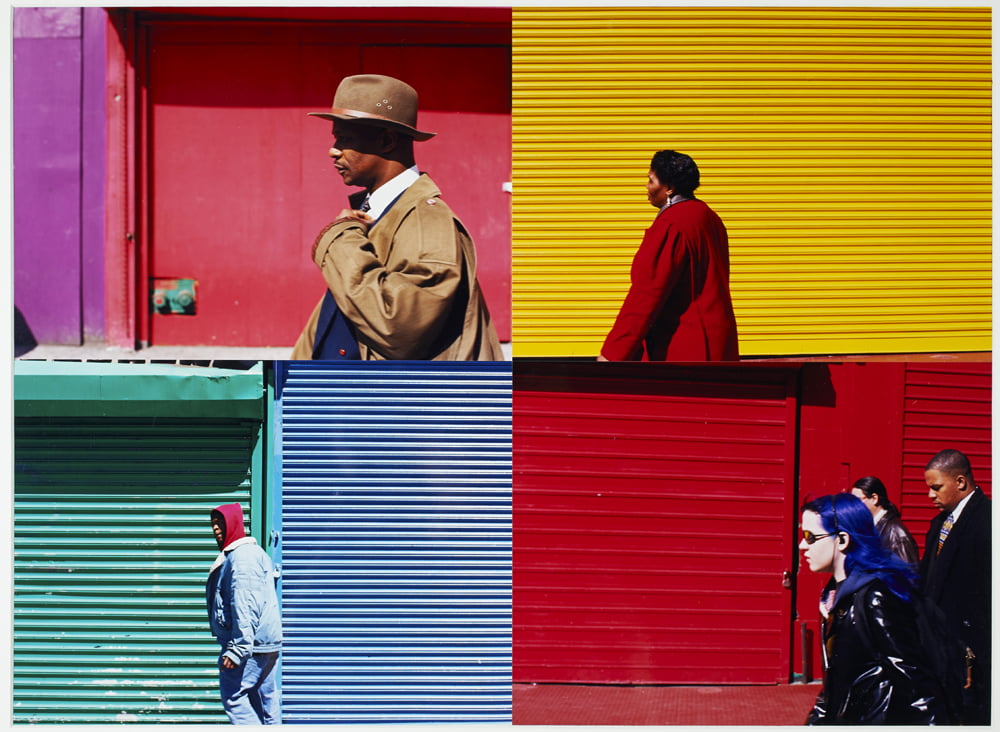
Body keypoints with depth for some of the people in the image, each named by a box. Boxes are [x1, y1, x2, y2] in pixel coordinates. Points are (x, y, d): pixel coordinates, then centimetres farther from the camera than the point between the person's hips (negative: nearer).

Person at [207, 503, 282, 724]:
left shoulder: (242, 557, -14)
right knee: (266, 701, 9)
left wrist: (237, 649, -24)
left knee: (233, 697, -9)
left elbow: (246, 608, -22)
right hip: (267, 644, 11)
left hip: (249, 646, -11)